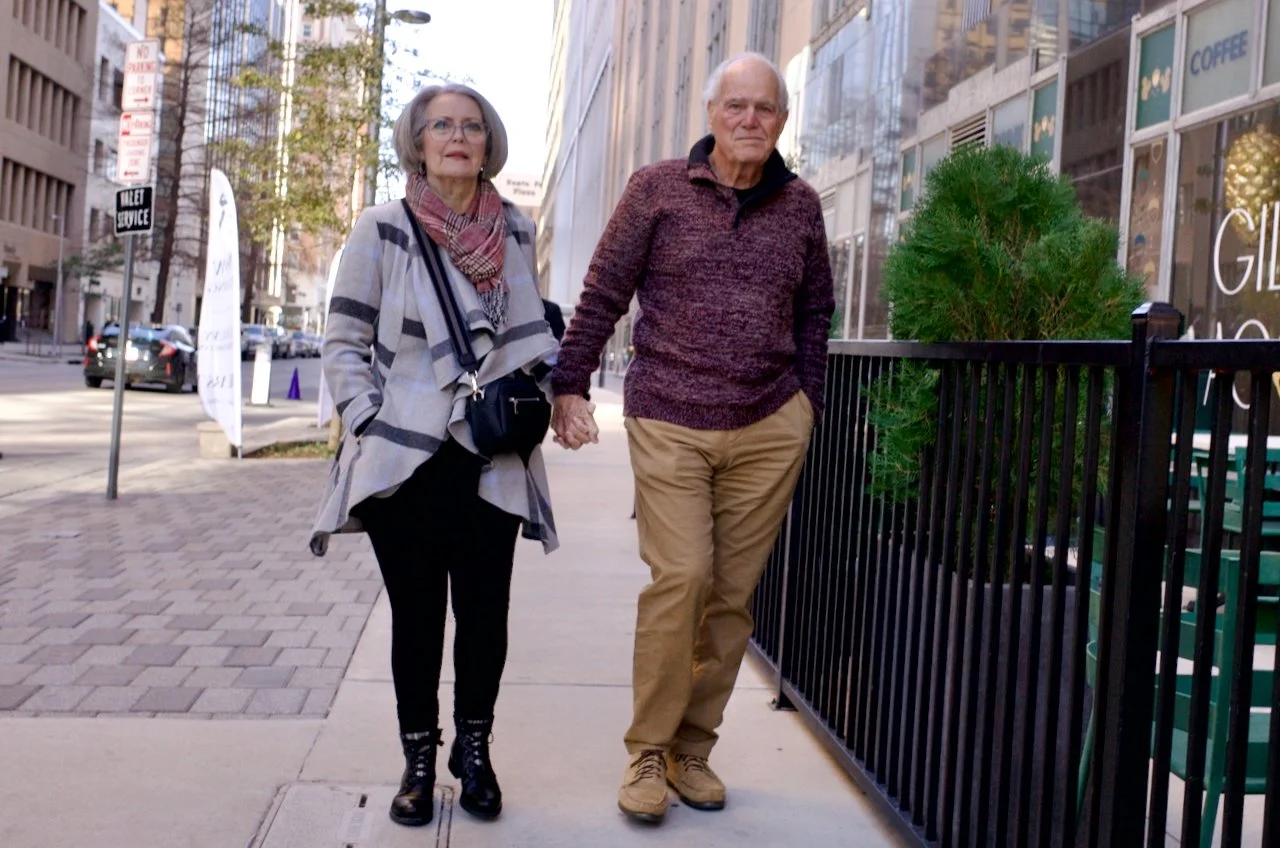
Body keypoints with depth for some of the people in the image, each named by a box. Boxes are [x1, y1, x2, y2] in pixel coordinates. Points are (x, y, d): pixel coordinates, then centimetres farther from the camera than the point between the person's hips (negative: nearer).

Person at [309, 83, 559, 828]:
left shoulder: (516, 231, 7)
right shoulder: (383, 230, -2)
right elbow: (345, 343, 0)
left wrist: (544, 387, 3)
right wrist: (370, 425, -10)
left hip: (492, 461, 2)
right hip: (404, 460, -2)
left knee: (485, 612, 4)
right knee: (417, 616, 7)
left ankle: (474, 748, 25)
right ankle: (419, 758, 23)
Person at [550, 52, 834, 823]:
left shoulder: (800, 205, 8)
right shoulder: (658, 189, 1)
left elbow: (815, 313, 16)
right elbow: (603, 295, 1)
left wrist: (807, 405, 11)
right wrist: (571, 386, -4)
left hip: (770, 428, 3)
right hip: (669, 425, -3)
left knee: (733, 593, 5)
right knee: (680, 578, -12)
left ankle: (694, 748, 19)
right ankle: (648, 753, 5)